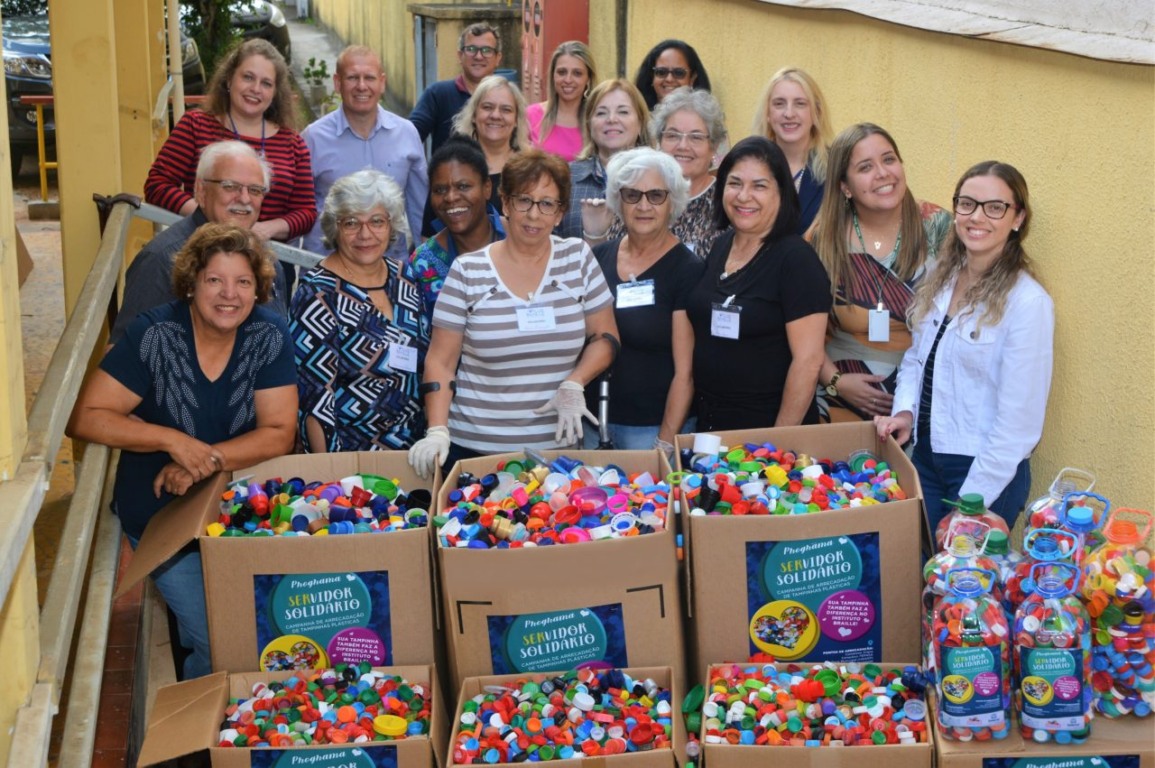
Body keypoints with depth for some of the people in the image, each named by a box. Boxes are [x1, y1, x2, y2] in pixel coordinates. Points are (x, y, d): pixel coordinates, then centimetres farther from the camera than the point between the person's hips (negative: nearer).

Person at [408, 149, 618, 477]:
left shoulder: (579, 259, 1)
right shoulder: (467, 271, -3)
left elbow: (605, 338, 6)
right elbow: (440, 362, -2)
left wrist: (573, 384, -11)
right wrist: (437, 432, -14)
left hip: (558, 446, 1)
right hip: (473, 448, -1)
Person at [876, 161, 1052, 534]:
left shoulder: (1028, 303, -18)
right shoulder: (939, 280, 3)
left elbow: (1019, 419, -18)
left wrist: (970, 502, -16)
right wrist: (905, 411, -3)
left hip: (989, 471, -6)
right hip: (924, 457, 6)